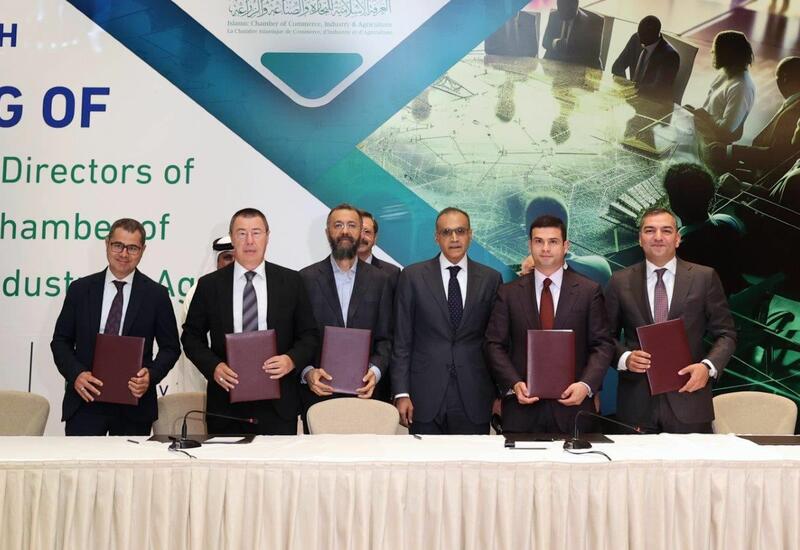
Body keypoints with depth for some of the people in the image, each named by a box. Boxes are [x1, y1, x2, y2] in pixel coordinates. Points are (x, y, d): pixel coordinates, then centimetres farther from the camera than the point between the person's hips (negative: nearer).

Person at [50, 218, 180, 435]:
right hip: (85, 400, 1)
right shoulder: (80, 289, 6)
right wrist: (76, 374, -9)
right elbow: (60, 341, 9)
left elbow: (170, 347, 6)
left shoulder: (156, 294, 2)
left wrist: (151, 375, -12)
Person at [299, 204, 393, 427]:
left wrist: (375, 371, -10)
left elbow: (385, 338, 6)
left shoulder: (379, 280, 7)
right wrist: (307, 372, -13)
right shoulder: (307, 278, 3)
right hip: (318, 392, -1)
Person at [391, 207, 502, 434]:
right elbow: (401, 341, 2)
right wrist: (401, 393, -4)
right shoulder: (413, 277, 4)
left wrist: (500, 392, 6)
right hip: (426, 396, -1)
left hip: (474, 399, 1)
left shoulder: (490, 279, 7)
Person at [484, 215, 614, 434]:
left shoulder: (589, 291, 4)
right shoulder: (508, 293, 5)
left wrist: (586, 385, -13)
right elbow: (494, 345, 4)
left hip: (572, 404, 0)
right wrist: (514, 384, -11)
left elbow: (602, 345, 2)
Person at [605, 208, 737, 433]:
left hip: (688, 398, 0)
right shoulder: (620, 281, 6)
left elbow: (725, 334, 5)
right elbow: (607, 336, 9)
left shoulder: (704, 277, 4)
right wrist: (625, 358, -10)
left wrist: (708, 367, -11)